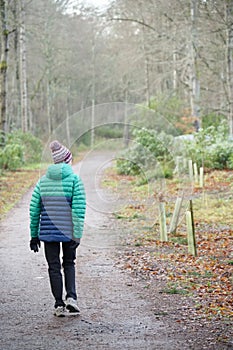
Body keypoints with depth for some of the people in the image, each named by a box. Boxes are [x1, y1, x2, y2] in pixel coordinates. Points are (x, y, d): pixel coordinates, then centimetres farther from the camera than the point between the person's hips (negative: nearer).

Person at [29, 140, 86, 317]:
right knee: (69, 263, 17)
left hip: (48, 232, 2)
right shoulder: (74, 179, -5)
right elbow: (79, 209, -12)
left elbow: (34, 209, 5)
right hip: (69, 232, -2)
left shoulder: (43, 181, 5)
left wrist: (34, 235, 11)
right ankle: (71, 297, 2)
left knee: (54, 267, 9)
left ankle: (59, 305, 10)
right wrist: (77, 235, -10)